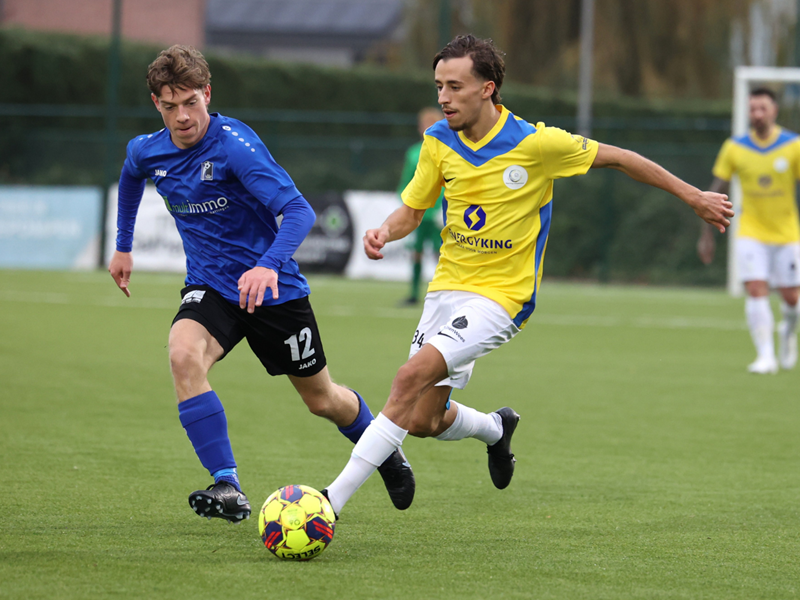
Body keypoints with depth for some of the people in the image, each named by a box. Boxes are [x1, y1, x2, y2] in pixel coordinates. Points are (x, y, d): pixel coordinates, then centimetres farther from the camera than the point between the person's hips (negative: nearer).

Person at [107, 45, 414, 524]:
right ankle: (228, 487, -29)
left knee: (322, 399, 12)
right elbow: (131, 177, 24)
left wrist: (268, 265, -50)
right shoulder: (147, 152, -5)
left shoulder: (234, 143, -24)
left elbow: (299, 211, -33)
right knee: (184, 354, -30)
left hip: (274, 288, -4)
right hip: (210, 287, 4)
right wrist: (123, 246, 27)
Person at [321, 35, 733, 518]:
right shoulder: (439, 141, -2)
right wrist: (385, 233, -14)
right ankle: (496, 428, 39)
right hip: (447, 287, 6)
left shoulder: (536, 142, -16)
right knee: (423, 421, 3)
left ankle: (332, 500, -25)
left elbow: (616, 157, -3)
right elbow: (412, 211, 10)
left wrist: (695, 197, 5)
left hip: (500, 296, -6)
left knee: (412, 377, -25)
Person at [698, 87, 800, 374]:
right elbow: (716, 192, 4)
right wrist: (707, 234, 4)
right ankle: (766, 356, -11)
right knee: (756, 291, -15)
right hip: (751, 234, 0)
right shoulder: (734, 148, -4)